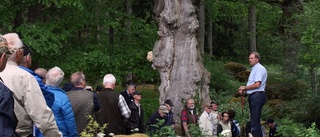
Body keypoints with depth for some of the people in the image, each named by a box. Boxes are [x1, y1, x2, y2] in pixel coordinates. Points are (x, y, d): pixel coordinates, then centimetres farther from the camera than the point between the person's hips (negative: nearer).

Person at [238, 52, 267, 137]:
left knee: (255, 121, -13)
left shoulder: (259, 69, -10)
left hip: (257, 96, -10)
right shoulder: (254, 69, 20)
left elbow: (257, 84, -19)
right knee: (255, 121, 12)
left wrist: (245, 88, -7)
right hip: (253, 96, 10)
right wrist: (243, 90, 7)